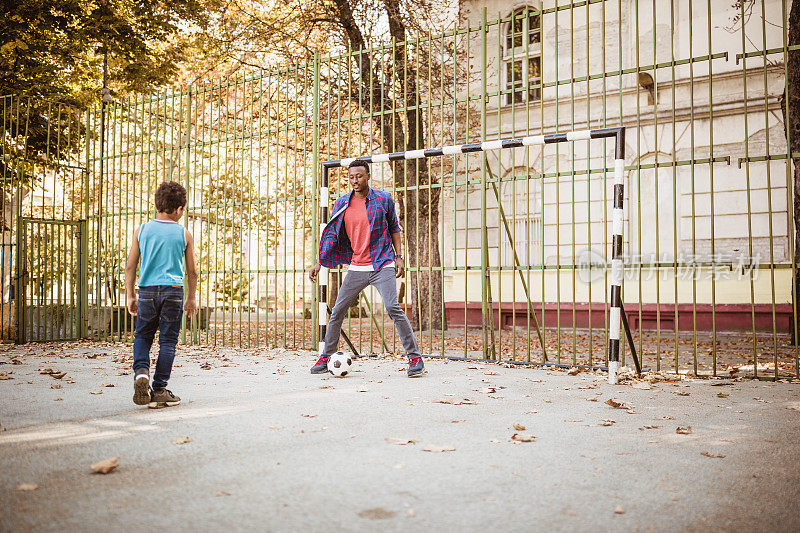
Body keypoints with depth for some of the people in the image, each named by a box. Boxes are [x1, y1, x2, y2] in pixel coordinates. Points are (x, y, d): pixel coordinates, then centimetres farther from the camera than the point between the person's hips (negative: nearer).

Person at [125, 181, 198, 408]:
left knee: (142, 336, 17)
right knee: (168, 340, 5)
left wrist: (131, 296, 14)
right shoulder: (184, 234, 2)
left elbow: (130, 266, 5)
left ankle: (141, 371, -9)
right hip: (173, 291, -2)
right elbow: (192, 272, 6)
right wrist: (191, 299, 18)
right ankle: (159, 391, 5)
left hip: (147, 291, 2)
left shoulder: (142, 230, 5)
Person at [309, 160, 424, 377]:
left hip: (382, 265, -3)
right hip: (357, 268, 3)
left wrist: (398, 256, -1)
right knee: (337, 311, 4)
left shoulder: (384, 199, 1)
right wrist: (319, 263, 4)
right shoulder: (341, 204, 6)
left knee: (392, 308, -17)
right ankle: (325, 357, 20)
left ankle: (415, 357, -8)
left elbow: (394, 229, 9)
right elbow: (331, 234, 10)